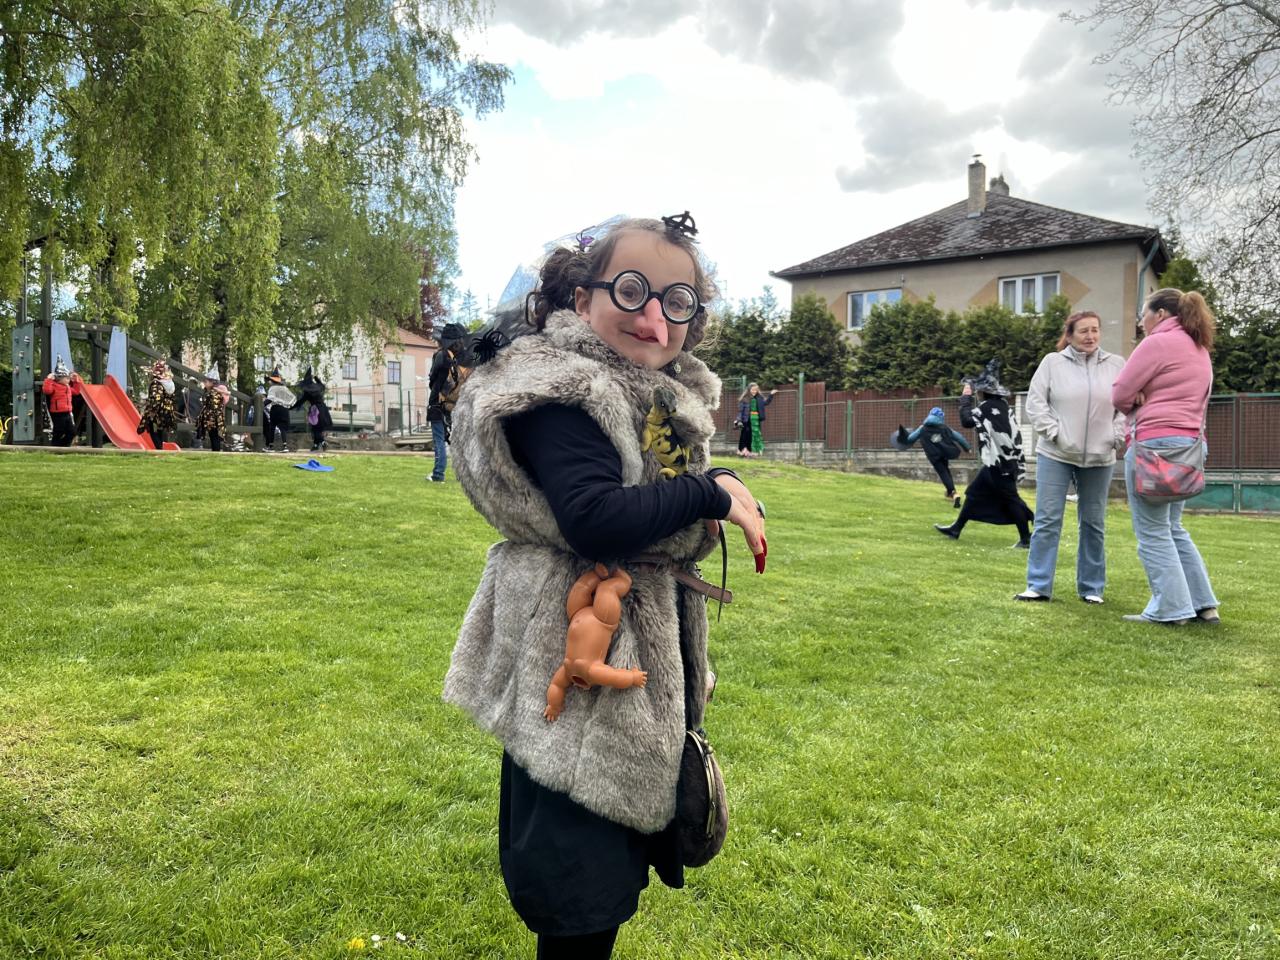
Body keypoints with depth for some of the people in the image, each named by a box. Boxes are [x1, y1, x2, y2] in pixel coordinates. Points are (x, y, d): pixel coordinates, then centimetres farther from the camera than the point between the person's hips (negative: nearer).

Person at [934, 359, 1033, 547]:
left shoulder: (989, 406, -15)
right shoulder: (999, 404, 13)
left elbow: (967, 421, -21)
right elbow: (1014, 433, 15)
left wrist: (965, 398, -10)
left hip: (1000, 463, -10)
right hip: (998, 461, 10)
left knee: (1010, 499, -5)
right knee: (974, 492, 14)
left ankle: (1026, 538, 1)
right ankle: (956, 529, 21)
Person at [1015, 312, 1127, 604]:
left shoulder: (1116, 365, 5)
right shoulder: (1052, 362, 0)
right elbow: (1035, 401, -2)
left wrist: (1117, 436, -6)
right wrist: (1054, 432, -11)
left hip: (1099, 458, 2)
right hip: (1055, 456, -2)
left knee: (1093, 524, 10)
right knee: (1047, 520, -2)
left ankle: (1091, 587, 20)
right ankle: (1039, 586, 3)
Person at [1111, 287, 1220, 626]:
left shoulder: (1157, 343, -9)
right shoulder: (1200, 350, 20)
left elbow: (1120, 395, -7)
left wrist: (1139, 405, 13)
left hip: (1155, 444, -9)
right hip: (1188, 442, 9)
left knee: (1152, 532, -2)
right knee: (1172, 528, 17)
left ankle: (1170, 609, -1)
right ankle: (1203, 604, 17)